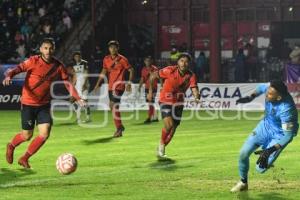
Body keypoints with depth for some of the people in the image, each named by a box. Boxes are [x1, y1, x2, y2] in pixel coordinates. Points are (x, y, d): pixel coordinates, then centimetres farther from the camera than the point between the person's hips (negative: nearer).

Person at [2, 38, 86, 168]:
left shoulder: (58, 66, -2)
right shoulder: (33, 61, -12)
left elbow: (67, 83, 3)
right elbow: (18, 69, -22)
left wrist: (78, 98, -9)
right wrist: (8, 76, -43)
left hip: (44, 105, 3)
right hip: (28, 104, -3)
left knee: (45, 134, -10)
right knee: (27, 136, 2)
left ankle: (24, 159, 10)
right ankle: (11, 146, 37)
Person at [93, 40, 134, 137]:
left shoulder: (122, 59, -9)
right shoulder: (106, 59, 8)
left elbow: (131, 70, -3)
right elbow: (103, 72, 20)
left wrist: (129, 83, -9)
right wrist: (98, 84, 16)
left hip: (119, 86, -7)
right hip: (111, 86, 7)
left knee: (114, 106, -15)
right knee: (112, 106, 15)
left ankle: (119, 129, -9)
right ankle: (120, 126, 33)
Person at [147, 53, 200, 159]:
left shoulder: (191, 76, -12)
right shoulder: (170, 70, -19)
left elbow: (194, 89, -23)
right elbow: (153, 76, -9)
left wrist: (197, 97, -45)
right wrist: (151, 91, -8)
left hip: (178, 103, 4)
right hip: (165, 100, -4)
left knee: (173, 128, 9)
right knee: (169, 124, -23)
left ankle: (161, 149, 31)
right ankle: (161, 144, 3)